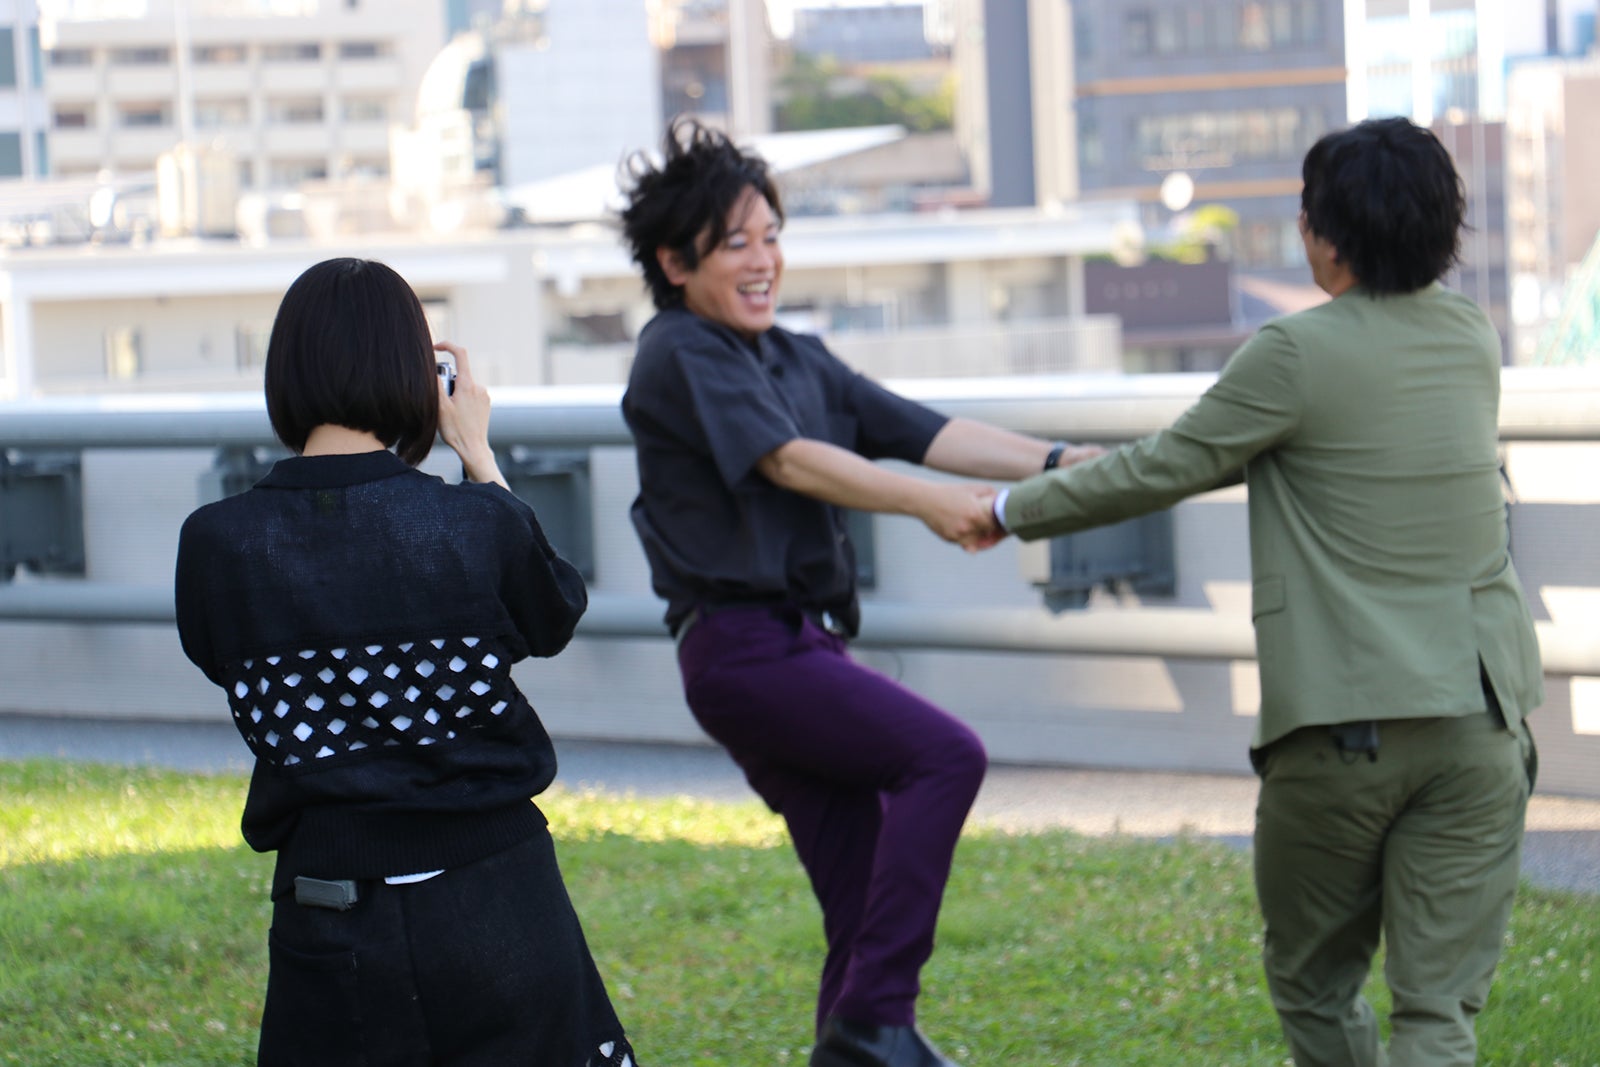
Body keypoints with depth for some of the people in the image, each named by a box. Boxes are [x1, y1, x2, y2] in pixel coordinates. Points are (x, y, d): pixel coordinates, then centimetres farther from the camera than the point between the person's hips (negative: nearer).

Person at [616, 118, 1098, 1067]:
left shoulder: (798, 359, 18)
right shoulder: (680, 357, -7)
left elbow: (926, 433, 9)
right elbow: (789, 460, -20)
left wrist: (1060, 465, -4)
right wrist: (930, 504, -31)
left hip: (804, 644, 9)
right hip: (745, 648, -9)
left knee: (867, 897, 5)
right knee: (944, 754, -22)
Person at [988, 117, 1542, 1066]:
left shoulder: (1299, 355, -11)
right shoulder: (1473, 338, 8)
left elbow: (1164, 472, -3)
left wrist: (1016, 510, 13)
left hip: (1345, 726, -4)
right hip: (1480, 719, 4)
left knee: (1314, 982, 17)